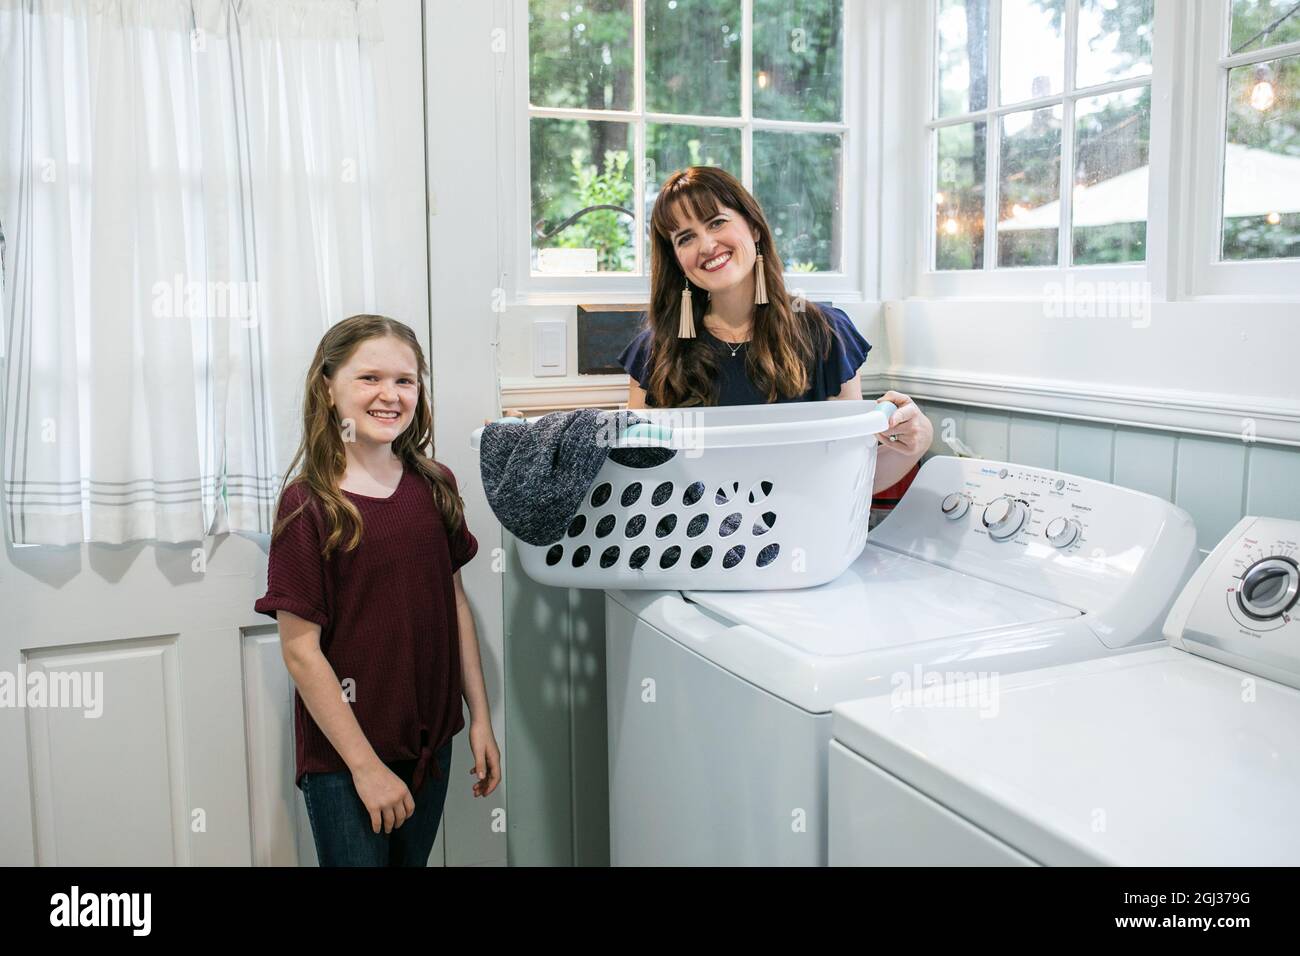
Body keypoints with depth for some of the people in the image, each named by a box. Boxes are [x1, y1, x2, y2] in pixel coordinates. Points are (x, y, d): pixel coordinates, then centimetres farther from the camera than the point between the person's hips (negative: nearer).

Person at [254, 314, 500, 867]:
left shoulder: (435, 487, 0)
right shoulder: (308, 505, -14)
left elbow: (456, 605, 7)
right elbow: (300, 649, -15)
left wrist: (480, 719, 6)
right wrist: (365, 766, -15)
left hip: (430, 742, 5)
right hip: (341, 758, -5)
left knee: (413, 858, 20)